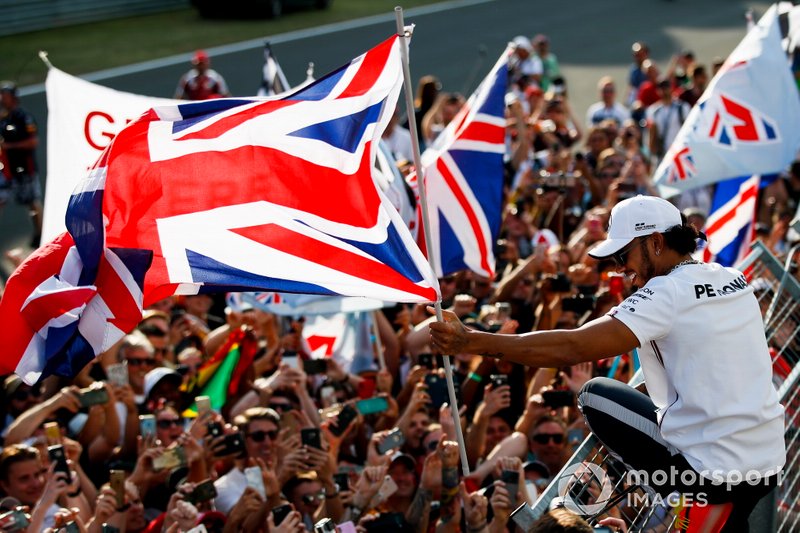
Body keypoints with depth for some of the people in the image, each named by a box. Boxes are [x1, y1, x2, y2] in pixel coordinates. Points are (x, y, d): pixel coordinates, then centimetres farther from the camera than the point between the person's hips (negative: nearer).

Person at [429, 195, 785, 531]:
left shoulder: (668, 292, -14)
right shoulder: (734, 280, 7)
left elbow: (572, 348, -22)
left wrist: (469, 342, -22)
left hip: (713, 469, -7)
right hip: (771, 462, 7)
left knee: (594, 395, 8)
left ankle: (699, 500, 5)